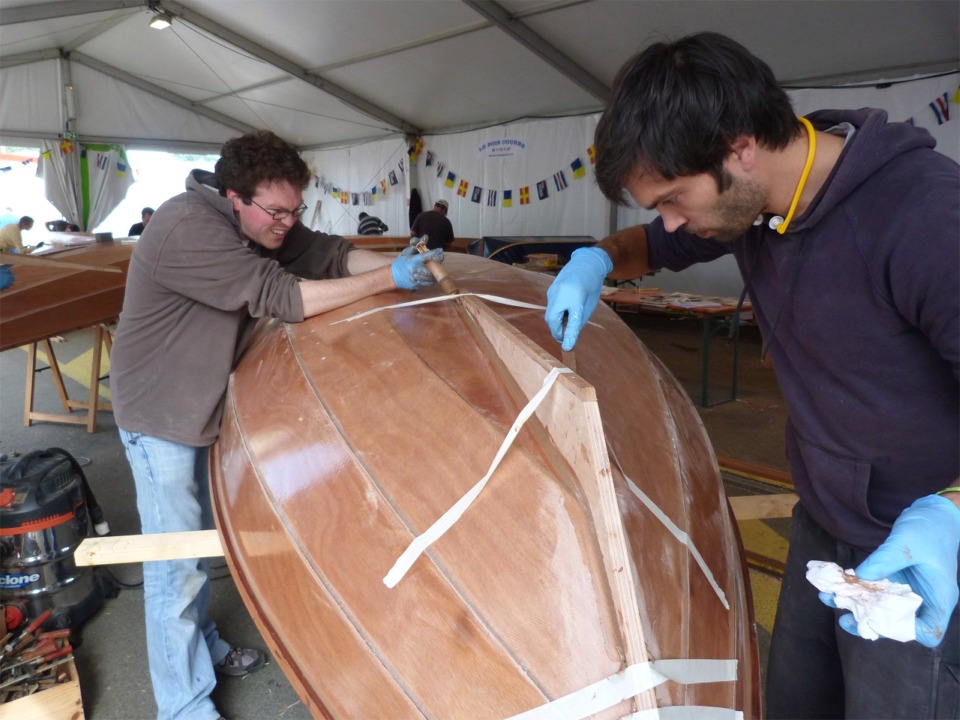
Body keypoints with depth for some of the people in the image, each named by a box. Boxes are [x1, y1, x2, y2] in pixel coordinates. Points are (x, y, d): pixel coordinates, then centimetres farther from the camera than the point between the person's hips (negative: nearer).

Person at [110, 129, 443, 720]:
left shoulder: (262, 225, -3)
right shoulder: (187, 228, -29)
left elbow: (328, 253, -4)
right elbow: (281, 296, -34)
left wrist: (396, 263, -22)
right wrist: (389, 279, -31)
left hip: (206, 407, 9)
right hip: (161, 417, -8)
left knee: (200, 541, 21)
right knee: (176, 566, 0)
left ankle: (205, 650, 41)